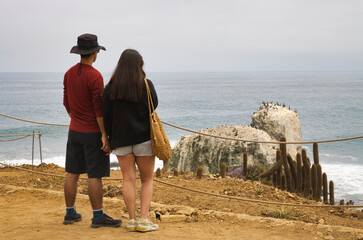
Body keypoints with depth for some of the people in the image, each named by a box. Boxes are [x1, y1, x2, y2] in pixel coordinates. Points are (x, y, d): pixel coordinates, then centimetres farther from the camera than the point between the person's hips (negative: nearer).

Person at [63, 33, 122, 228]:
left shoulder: (69, 73, 5)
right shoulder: (95, 76, -18)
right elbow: (99, 108, -19)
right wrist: (105, 135, -16)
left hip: (74, 131, 7)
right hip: (93, 133, -7)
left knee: (72, 173, 11)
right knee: (95, 176, -2)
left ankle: (70, 213, 19)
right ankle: (98, 217, 4)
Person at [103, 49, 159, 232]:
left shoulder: (110, 88, -1)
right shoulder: (146, 85, -8)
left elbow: (106, 116, 0)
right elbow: (154, 106, 4)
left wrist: (109, 138, 8)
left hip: (121, 139, 2)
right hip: (144, 138, -2)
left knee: (128, 179, 7)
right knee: (147, 180, 8)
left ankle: (132, 220, 5)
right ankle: (144, 220, 0)